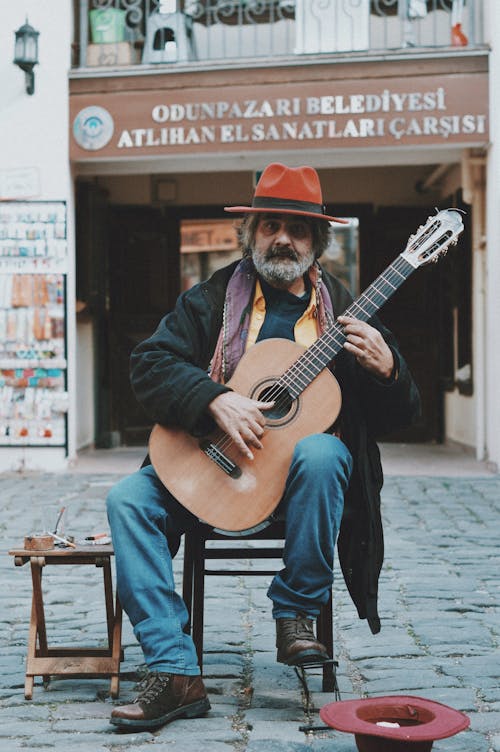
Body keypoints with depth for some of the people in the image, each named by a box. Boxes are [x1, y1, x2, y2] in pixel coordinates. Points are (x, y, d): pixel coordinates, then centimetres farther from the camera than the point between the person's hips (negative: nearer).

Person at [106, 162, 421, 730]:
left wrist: (385, 369, -18)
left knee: (321, 453, -36)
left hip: (302, 467, -1)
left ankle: (296, 611, -16)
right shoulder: (213, 299, 7)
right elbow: (150, 363, -5)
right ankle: (175, 674, -22)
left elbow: (399, 415, 5)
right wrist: (218, 399, -22)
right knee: (128, 499, -22)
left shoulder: (343, 310, 7)